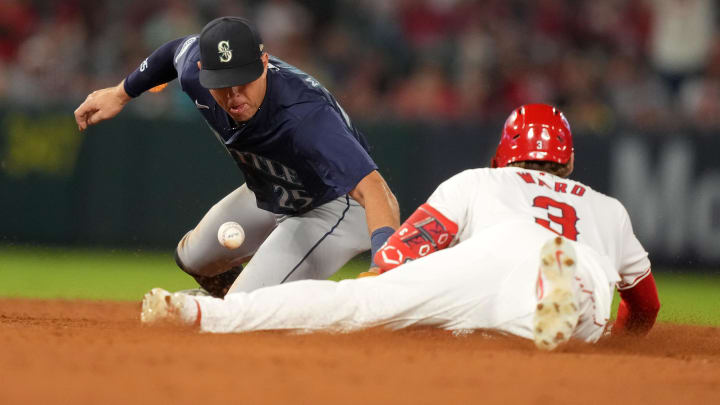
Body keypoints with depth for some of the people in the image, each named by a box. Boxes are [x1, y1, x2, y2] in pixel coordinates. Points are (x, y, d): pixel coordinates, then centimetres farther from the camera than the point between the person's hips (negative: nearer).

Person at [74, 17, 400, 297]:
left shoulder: (305, 116, -45)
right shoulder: (194, 69, -23)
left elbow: (370, 186, -55)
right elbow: (180, 49, 4)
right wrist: (121, 94, 16)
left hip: (336, 207, -8)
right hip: (271, 196, 8)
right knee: (193, 258, 25)